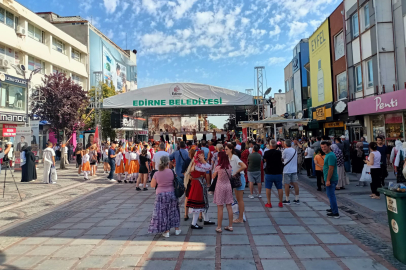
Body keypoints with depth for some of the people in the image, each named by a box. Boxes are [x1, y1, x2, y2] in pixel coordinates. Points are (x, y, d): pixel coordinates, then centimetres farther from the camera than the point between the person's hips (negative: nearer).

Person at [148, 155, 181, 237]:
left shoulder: (156, 174, -9)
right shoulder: (171, 172, -10)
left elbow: (152, 185, -1)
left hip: (160, 194, -1)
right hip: (171, 193, 1)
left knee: (163, 212, 9)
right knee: (173, 211, 17)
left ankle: (166, 231, 14)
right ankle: (177, 229, 27)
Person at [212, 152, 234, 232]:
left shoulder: (218, 167, -13)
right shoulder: (229, 167, 0)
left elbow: (213, 176, 0)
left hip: (220, 187, -5)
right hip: (228, 186, 5)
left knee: (220, 208, 1)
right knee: (229, 207, 9)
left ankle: (219, 227, 8)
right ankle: (230, 226, 17)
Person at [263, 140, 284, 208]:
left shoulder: (266, 153, -9)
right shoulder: (279, 152, -6)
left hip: (269, 173, -1)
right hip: (278, 173, 2)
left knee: (268, 188, 7)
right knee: (280, 188, 11)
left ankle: (269, 203, 8)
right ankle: (280, 203, 17)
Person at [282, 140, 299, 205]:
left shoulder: (285, 150, -10)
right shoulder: (295, 150, 11)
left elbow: (283, 158, 2)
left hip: (287, 170, -6)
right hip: (294, 170, 6)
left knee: (286, 185, 1)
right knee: (295, 184, 8)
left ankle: (287, 200, 6)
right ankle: (297, 199, 14)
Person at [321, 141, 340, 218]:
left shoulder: (331, 156, -19)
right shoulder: (327, 155, 15)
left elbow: (331, 168, -24)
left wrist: (328, 180, -25)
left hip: (331, 179, -11)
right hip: (330, 179, 11)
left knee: (331, 195, -6)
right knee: (330, 194, 22)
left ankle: (335, 213, -1)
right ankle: (333, 208, 36)